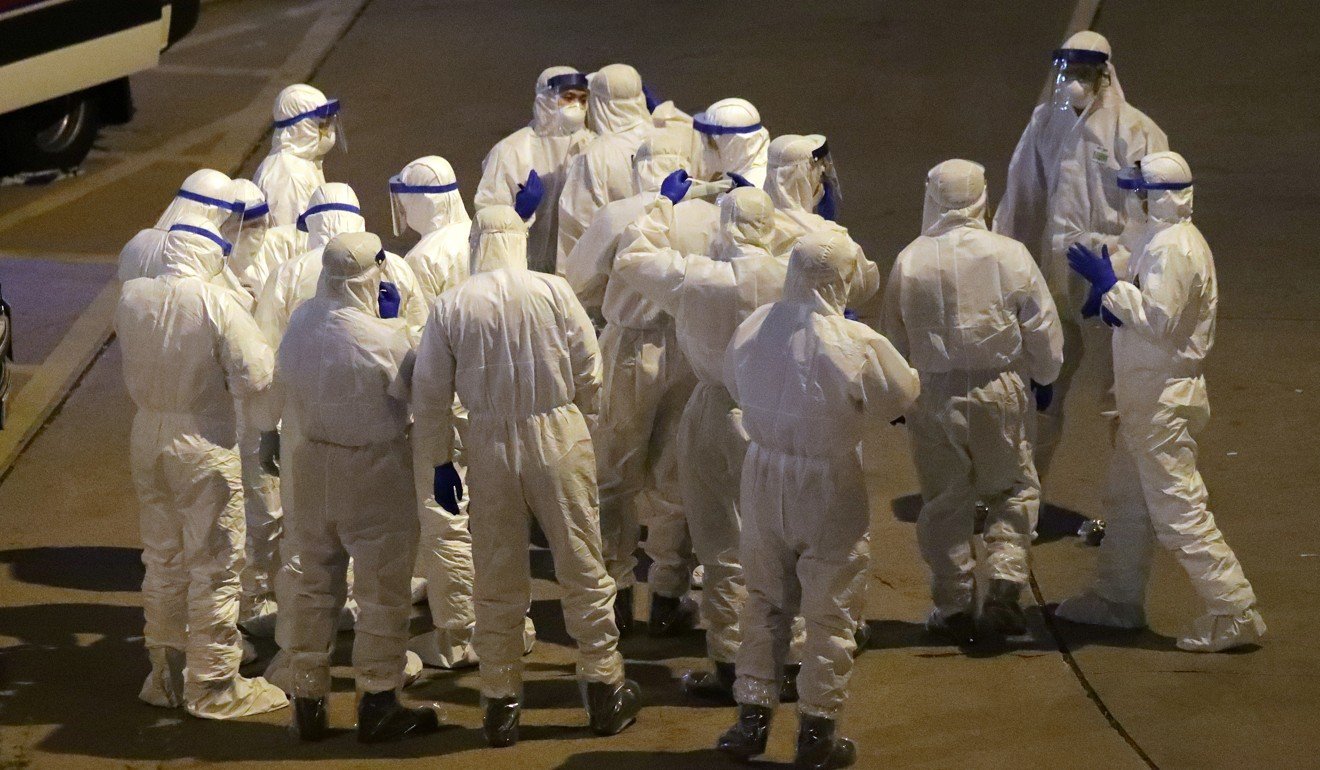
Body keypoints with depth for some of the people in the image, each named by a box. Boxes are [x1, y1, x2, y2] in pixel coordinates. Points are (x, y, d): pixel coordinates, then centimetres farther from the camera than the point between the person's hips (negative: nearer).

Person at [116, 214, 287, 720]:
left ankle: (165, 675, 28)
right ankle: (213, 685, 10)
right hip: (205, 442, -5)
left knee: (162, 559, 18)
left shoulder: (131, 298, -4)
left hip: (148, 436, 5)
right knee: (214, 565, 5)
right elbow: (255, 378, -18)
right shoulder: (216, 304, -18)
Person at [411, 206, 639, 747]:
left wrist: (439, 461, 11)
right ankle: (604, 689, 19)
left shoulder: (450, 306, -3)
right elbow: (590, 372, -3)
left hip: (490, 445, 1)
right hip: (559, 438, -1)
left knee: (497, 579, 10)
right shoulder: (553, 291, -6)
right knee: (582, 568, 11)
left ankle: (500, 704, 17)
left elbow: (430, 393, 0)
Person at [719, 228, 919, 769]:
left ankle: (752, 718, 24)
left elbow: (736, 387, 8)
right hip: (828, 484, -4)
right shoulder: (855, 345, -22)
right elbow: (902, 395, -7)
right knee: (830, 612, 9)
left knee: (765, 601, 19)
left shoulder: (752, 329, -8)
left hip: (763, 477, 4)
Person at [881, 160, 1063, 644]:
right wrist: (1042, 378, 17)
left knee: (945, 500, 11)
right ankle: (1004, 585, 0)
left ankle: (954, 606, 16)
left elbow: (893, 338, 2)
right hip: (1000, 390, 0)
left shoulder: (910, 262, -7)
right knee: (1013, 488, 15)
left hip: (933, 394, 1)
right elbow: (1043, 330, -2)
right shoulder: (1010, 255, -9)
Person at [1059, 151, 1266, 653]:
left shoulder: (1172, 249, -20)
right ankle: (1118, 598, 32)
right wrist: (1115, 302, -1)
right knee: (1127, 499, 20)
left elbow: (1159, 319, -28)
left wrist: (1109, 284, -23)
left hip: (1161, 399, -11)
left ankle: (1234, 612, -8)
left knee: (1178, 508, -9)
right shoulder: (1166, 240, 13)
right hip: (1147, 396, 11)